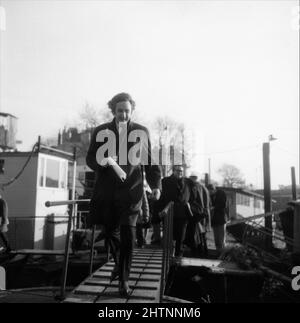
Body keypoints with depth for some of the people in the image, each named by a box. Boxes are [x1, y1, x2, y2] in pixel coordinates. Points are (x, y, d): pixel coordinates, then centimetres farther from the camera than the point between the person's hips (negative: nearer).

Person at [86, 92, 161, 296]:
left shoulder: (142, 132, 4)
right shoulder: (101, 131, 5)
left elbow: (150, 161, 5)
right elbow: (91, 159, -1)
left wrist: (156, 185, -8)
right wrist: (107, 162, -23)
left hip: (131, 190, -2)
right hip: (106, 191, 2)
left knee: (128, 233, -9)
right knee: (111, 231, 16)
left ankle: (124, 279, 7)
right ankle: (118, 262, 44)